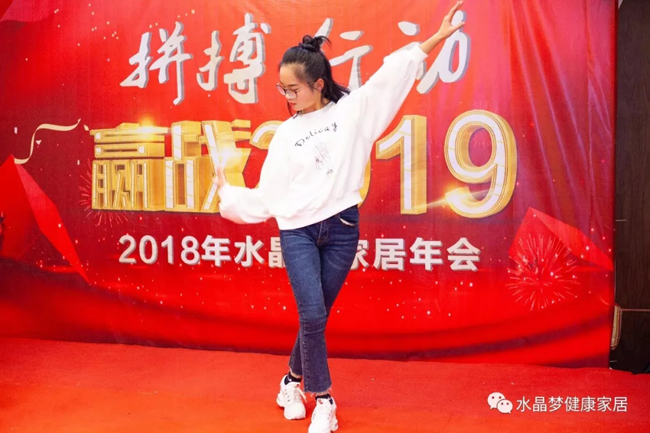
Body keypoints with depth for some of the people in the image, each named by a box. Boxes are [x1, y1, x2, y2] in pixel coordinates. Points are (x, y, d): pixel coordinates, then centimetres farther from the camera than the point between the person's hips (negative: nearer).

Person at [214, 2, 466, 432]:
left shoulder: (353, 109, 3)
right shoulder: (287, 133, 6)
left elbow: (395, 72, -2)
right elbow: (268, 195, 11)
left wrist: (438, 37, -4)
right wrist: (228, 193, 14)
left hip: (342, 227, 0)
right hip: (297, 231, 0)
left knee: (317, 317, 9)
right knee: (312, 316, -10)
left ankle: (293, 381, 34)